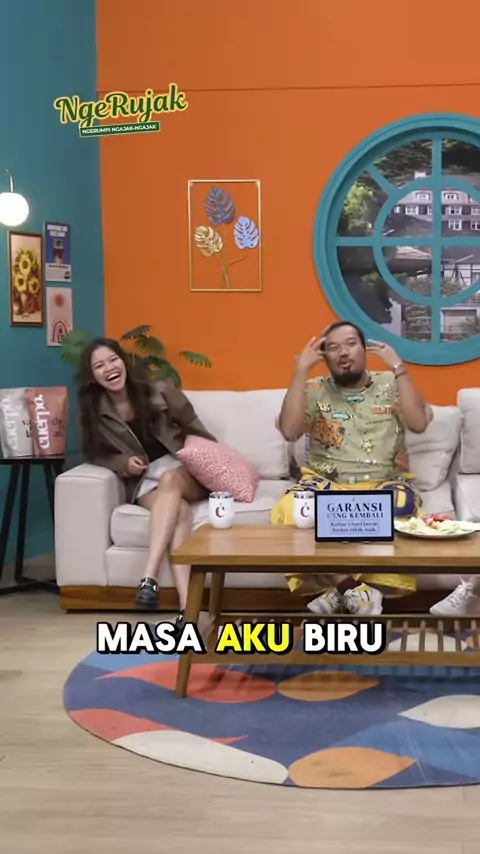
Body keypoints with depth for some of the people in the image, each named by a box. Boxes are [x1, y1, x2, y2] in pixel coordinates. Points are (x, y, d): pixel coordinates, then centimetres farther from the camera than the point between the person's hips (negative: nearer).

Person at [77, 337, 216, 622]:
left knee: (169, 479, -38)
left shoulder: (159, 393, 0)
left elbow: (196, 430, 8)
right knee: (180, 510, -35)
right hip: (144, 483, 0)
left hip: (186, 471, 1)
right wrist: (124, 463, -9)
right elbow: (98, 455, 11)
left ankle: (149, 578, -48)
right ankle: (187, 609, -52)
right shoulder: (94, 413, 3)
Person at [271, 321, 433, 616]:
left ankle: (340, 588, -24)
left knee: (402, 505, -37)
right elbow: (290, 431, -8)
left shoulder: (390, 385, 9)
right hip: (326, 483, 1)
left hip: (384, 483, 0)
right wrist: (301, 371, -9)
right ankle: (357, 588, -26)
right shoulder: (315, 390, 9)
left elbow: (419, 423, -8)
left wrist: (398, 367, -10)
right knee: (289, 508, -33)